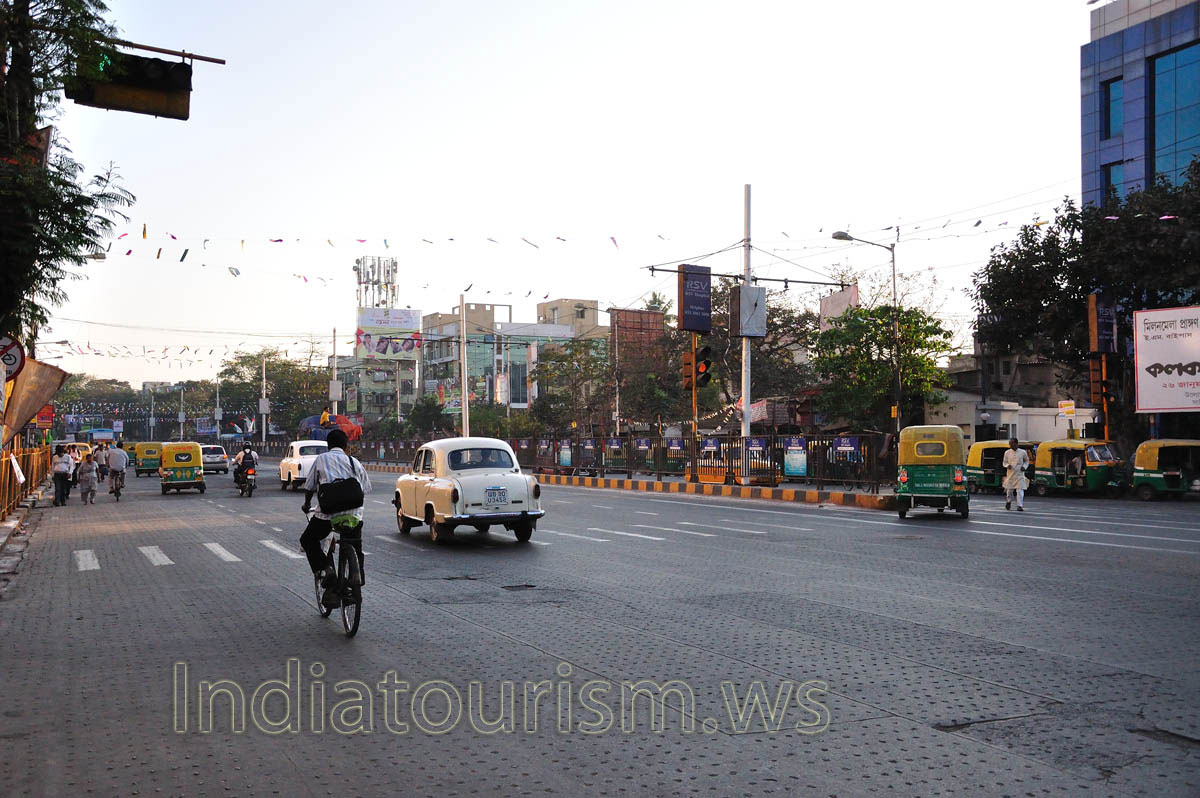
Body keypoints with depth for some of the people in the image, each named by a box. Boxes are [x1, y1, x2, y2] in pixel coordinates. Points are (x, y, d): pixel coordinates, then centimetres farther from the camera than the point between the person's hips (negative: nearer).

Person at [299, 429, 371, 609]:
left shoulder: (321, 459, 8)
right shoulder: (355, 462, 15)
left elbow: (309, 487, 10)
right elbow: (366, 489, 14)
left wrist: (307, 504, 29)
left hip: (327, 513, -2)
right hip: (354, 514, 3)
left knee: (308, 540, 20)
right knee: (356, 552, 22)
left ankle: (327, 569, -1)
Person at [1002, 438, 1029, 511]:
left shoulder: (1023, 452, 0)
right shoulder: (1007, 453, 2)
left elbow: (1027, 461, 15)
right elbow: (1004, 462, 10)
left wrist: (1024, 466, -4)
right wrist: (1007, 465, -12)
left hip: (1020, 474, -1)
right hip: (1010, 474, 1)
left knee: (1020, 490, -11)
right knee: (1009, 490, 9)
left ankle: (1020, 506, -8)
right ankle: (1008, 501, 37)